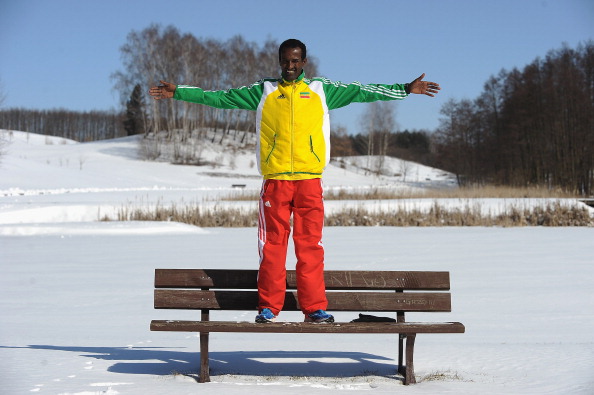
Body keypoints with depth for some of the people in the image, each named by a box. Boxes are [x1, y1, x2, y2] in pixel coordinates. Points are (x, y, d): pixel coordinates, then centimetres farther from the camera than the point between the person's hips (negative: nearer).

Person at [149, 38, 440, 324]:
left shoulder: (321, 90, 14)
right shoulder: (263, 91, 13)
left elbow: (361, 92, 15)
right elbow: (220, 97, 13)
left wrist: (406, 89, 14)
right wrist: (178, 93, 9)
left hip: (309, 179, 0)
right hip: (275, 180, 0)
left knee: (311, 244, -1)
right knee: (273, 243, -1)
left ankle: (315, 308, 2)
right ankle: (268, 307, 6)